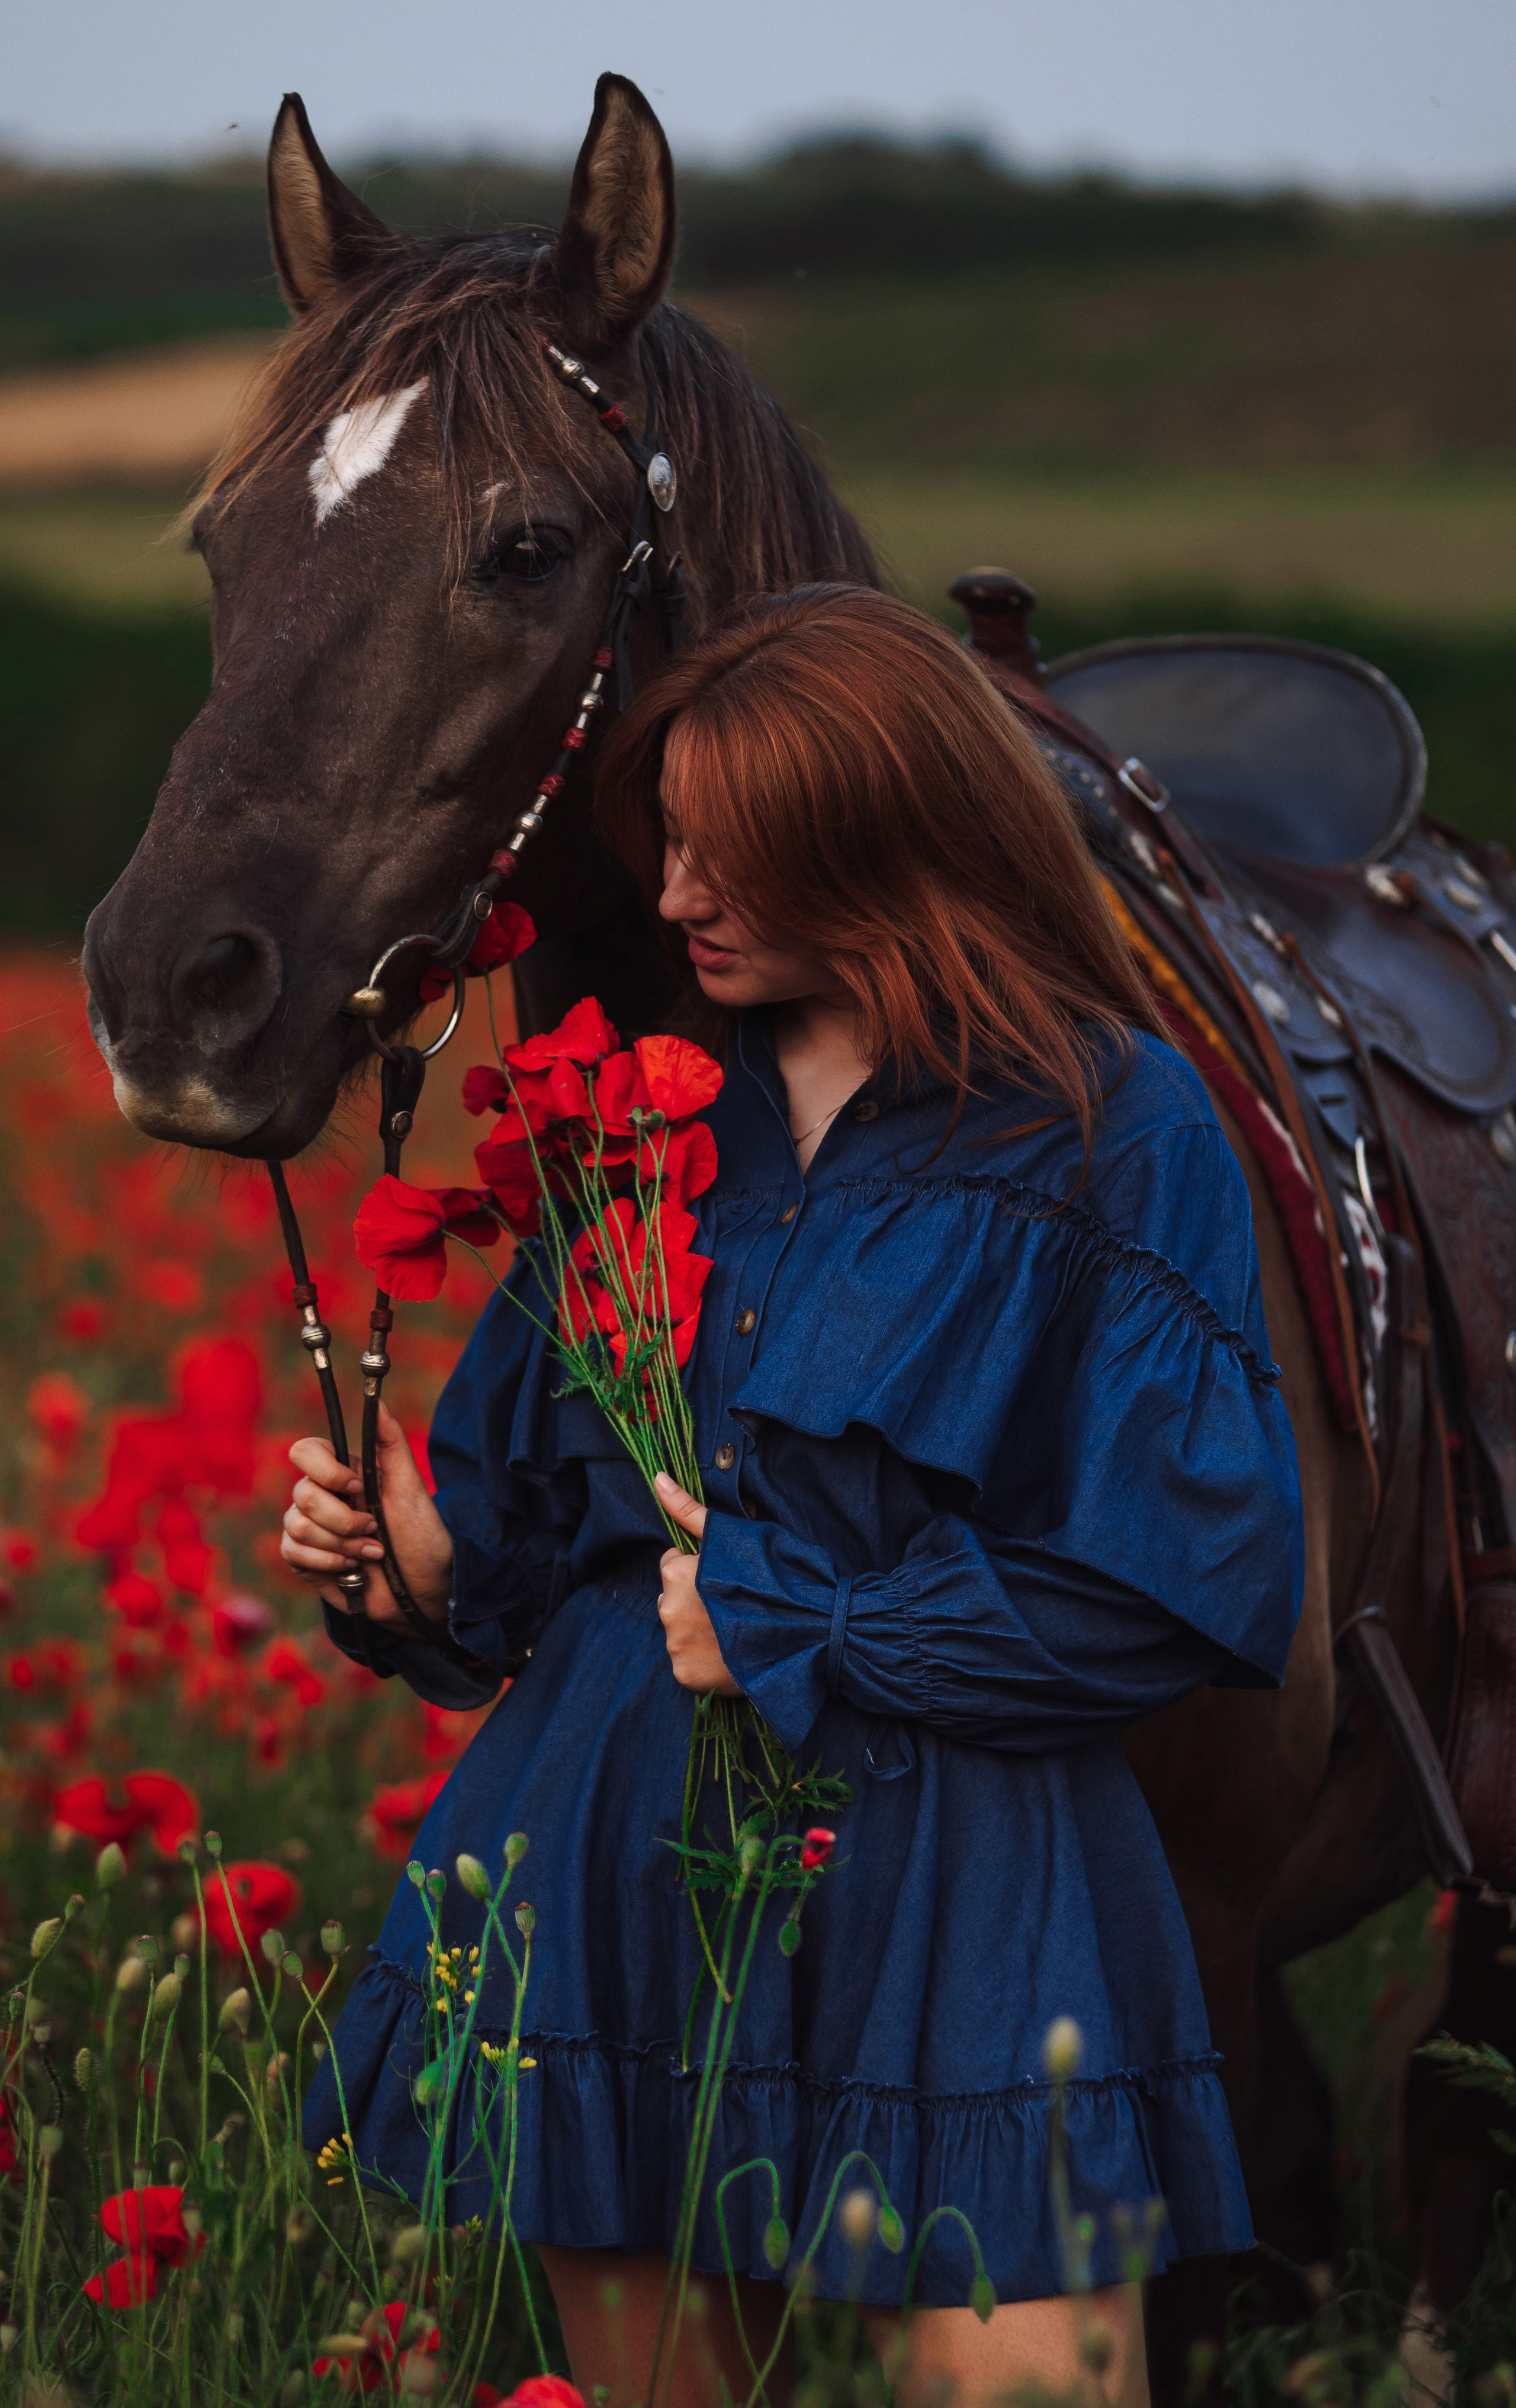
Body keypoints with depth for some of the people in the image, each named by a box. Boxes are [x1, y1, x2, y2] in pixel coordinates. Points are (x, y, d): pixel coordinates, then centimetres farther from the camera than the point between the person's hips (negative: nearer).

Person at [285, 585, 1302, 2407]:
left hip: (951, 1903, -5)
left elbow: (1182, 1589, -11)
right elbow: (535, 1489, 18)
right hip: (615, 1849, 5)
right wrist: (429, 1557, -4)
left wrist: (794, 1635, -11)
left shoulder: (1107, 1134, -7)